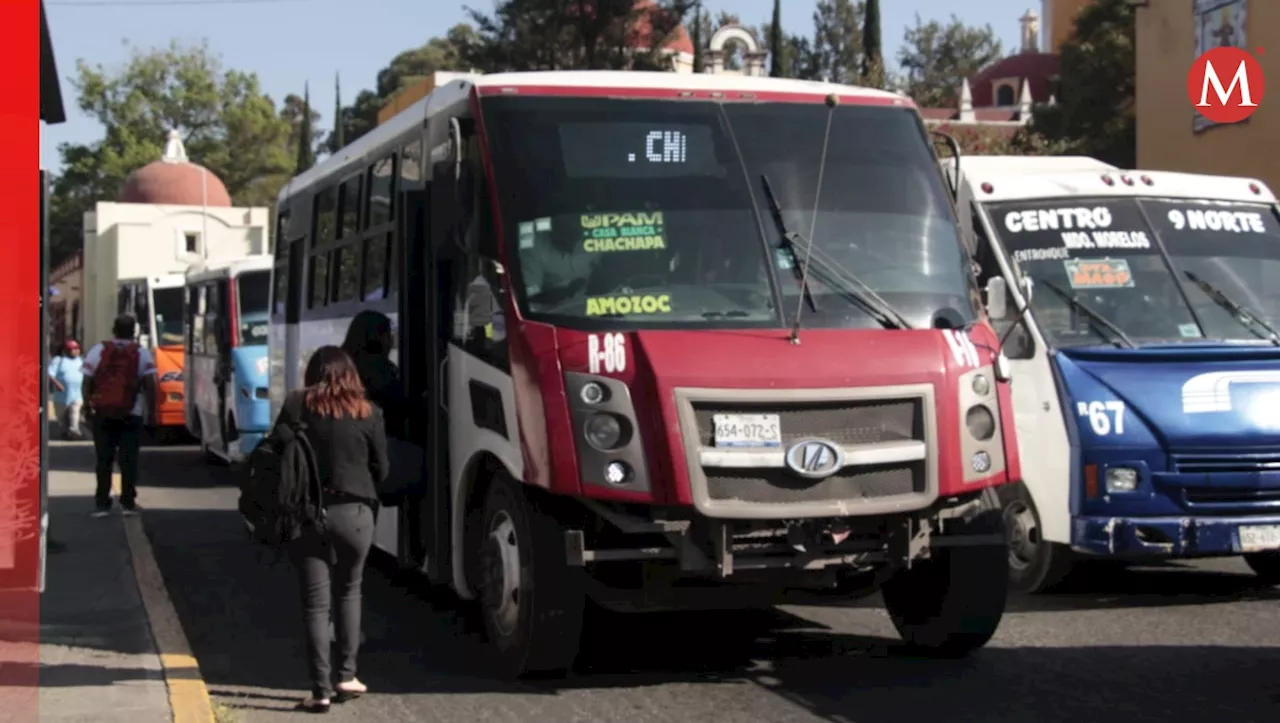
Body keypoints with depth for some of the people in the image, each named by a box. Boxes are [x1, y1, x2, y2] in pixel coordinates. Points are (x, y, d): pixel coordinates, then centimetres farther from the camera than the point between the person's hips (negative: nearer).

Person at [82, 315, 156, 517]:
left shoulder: (98, 351, 3)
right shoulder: (142, 353, -1)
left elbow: (87, 383, 1)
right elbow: (150, 385, -6)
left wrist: (90, 406, 10)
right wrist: (150, 409, 2)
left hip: (102, 414, 1)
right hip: (131, 415, -1)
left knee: (104, 460, 5)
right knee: (129, 459, 2)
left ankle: (102, 503, 3)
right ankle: (128, 502, 2)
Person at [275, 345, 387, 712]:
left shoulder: (297, 405, -2)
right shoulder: (368, 413, 0)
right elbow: (381, 469, 6)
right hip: (354, 512, 1)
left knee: (315, 602, 3)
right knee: (348, 593, 20)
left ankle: (320, 690, 1)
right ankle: (346, 676, 18)